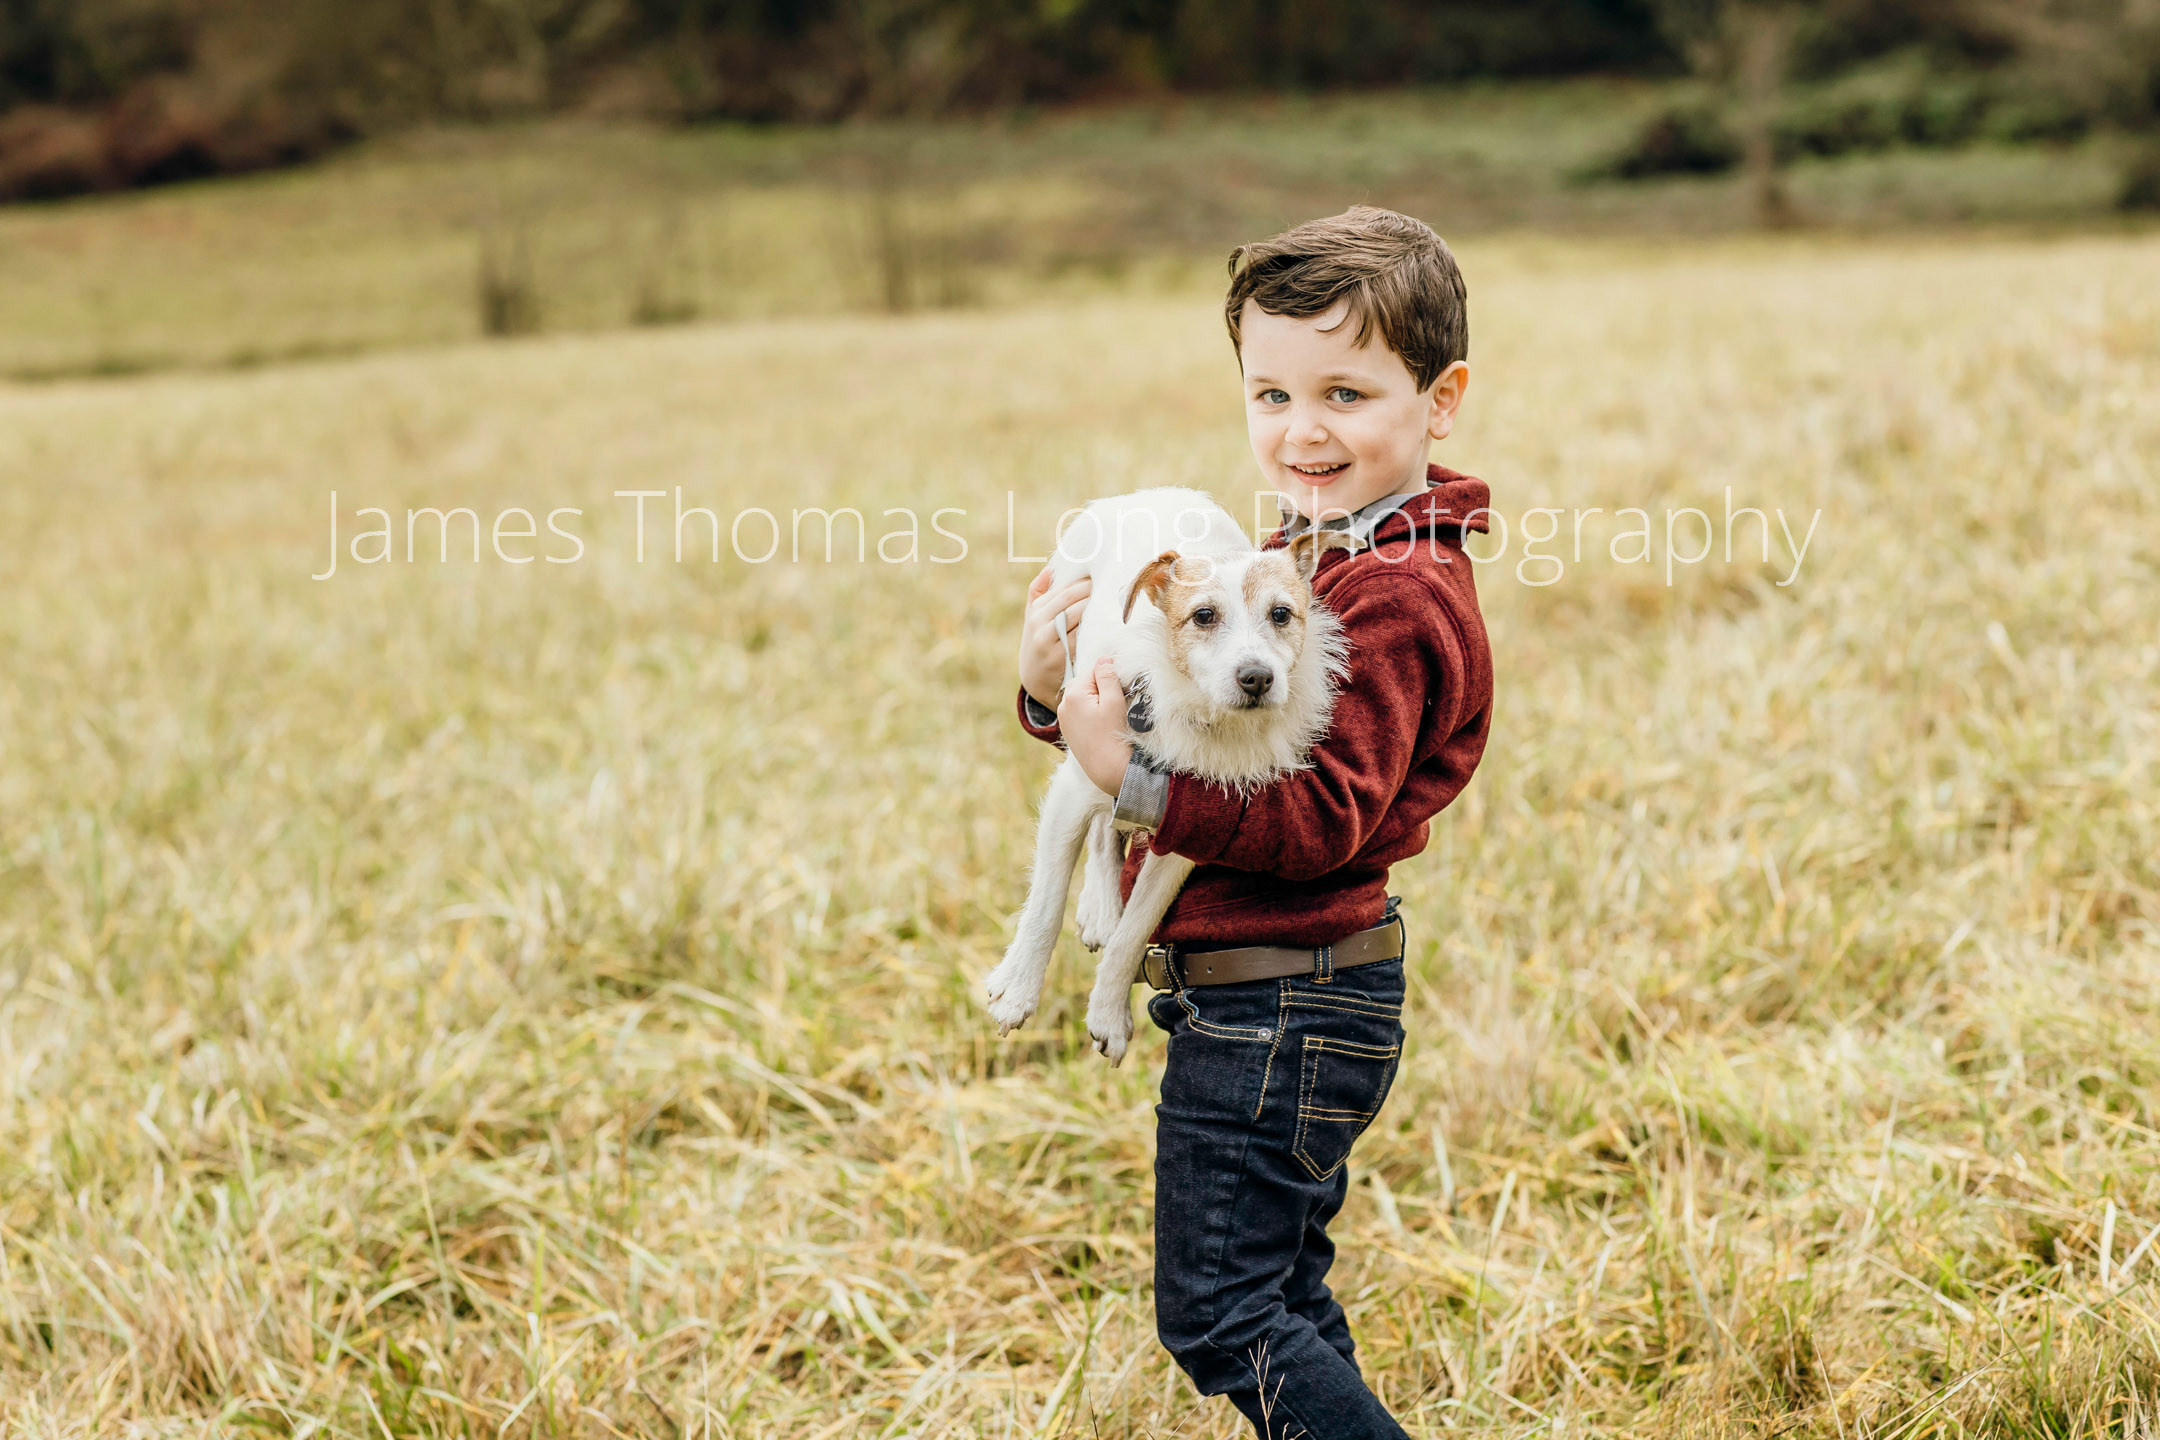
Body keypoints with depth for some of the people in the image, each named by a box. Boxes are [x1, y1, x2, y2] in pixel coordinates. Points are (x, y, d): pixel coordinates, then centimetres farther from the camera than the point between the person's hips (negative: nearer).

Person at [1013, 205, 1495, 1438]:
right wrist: (1063, 697, -4)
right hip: (1291, 1006, 11)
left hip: (1281, 1012, -11)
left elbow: (1320, 820, -27)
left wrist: (1130, 777, -28)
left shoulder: (1392, 599, -20)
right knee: (1284, 1308, 20)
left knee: (1217, 1312, -4)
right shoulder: (1318, 556, 13)